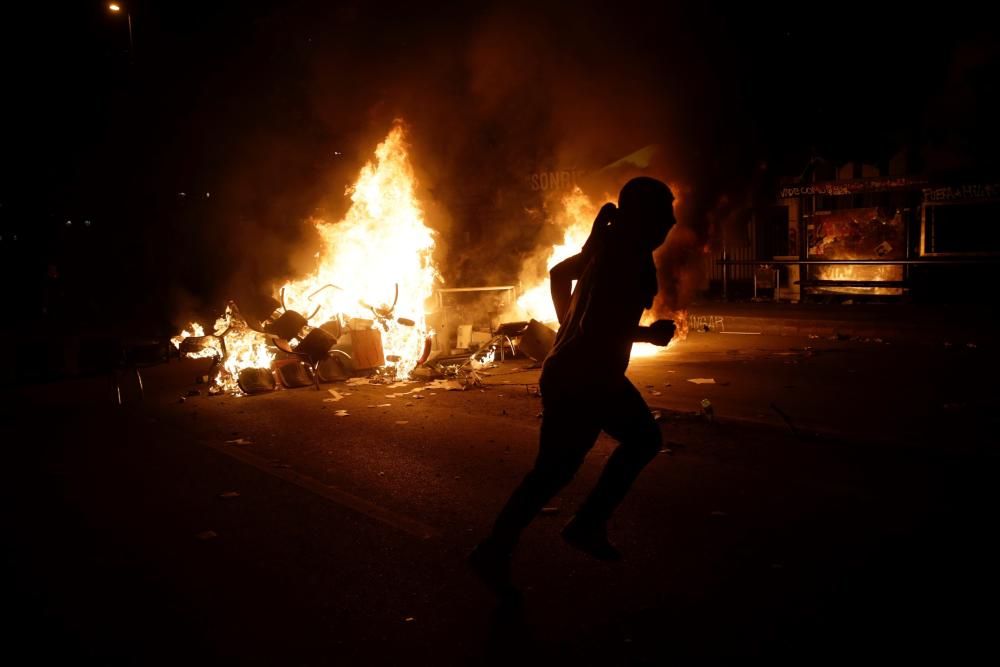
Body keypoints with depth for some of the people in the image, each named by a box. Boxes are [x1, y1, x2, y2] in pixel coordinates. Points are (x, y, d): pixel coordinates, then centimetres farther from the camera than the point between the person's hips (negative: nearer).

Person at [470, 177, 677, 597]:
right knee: (553, 472, 1)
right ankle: (493, 554, 16)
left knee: (644, 438, 19)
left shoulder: (612, 247, 8)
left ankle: (587, 526, 24)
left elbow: (558, 273, 22)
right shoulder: (630, 259, -21)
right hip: (579, 380, -10)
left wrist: (569, 330, 25)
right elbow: (599, 328, -30)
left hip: (593, 373, 10)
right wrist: (650, 334, -15)